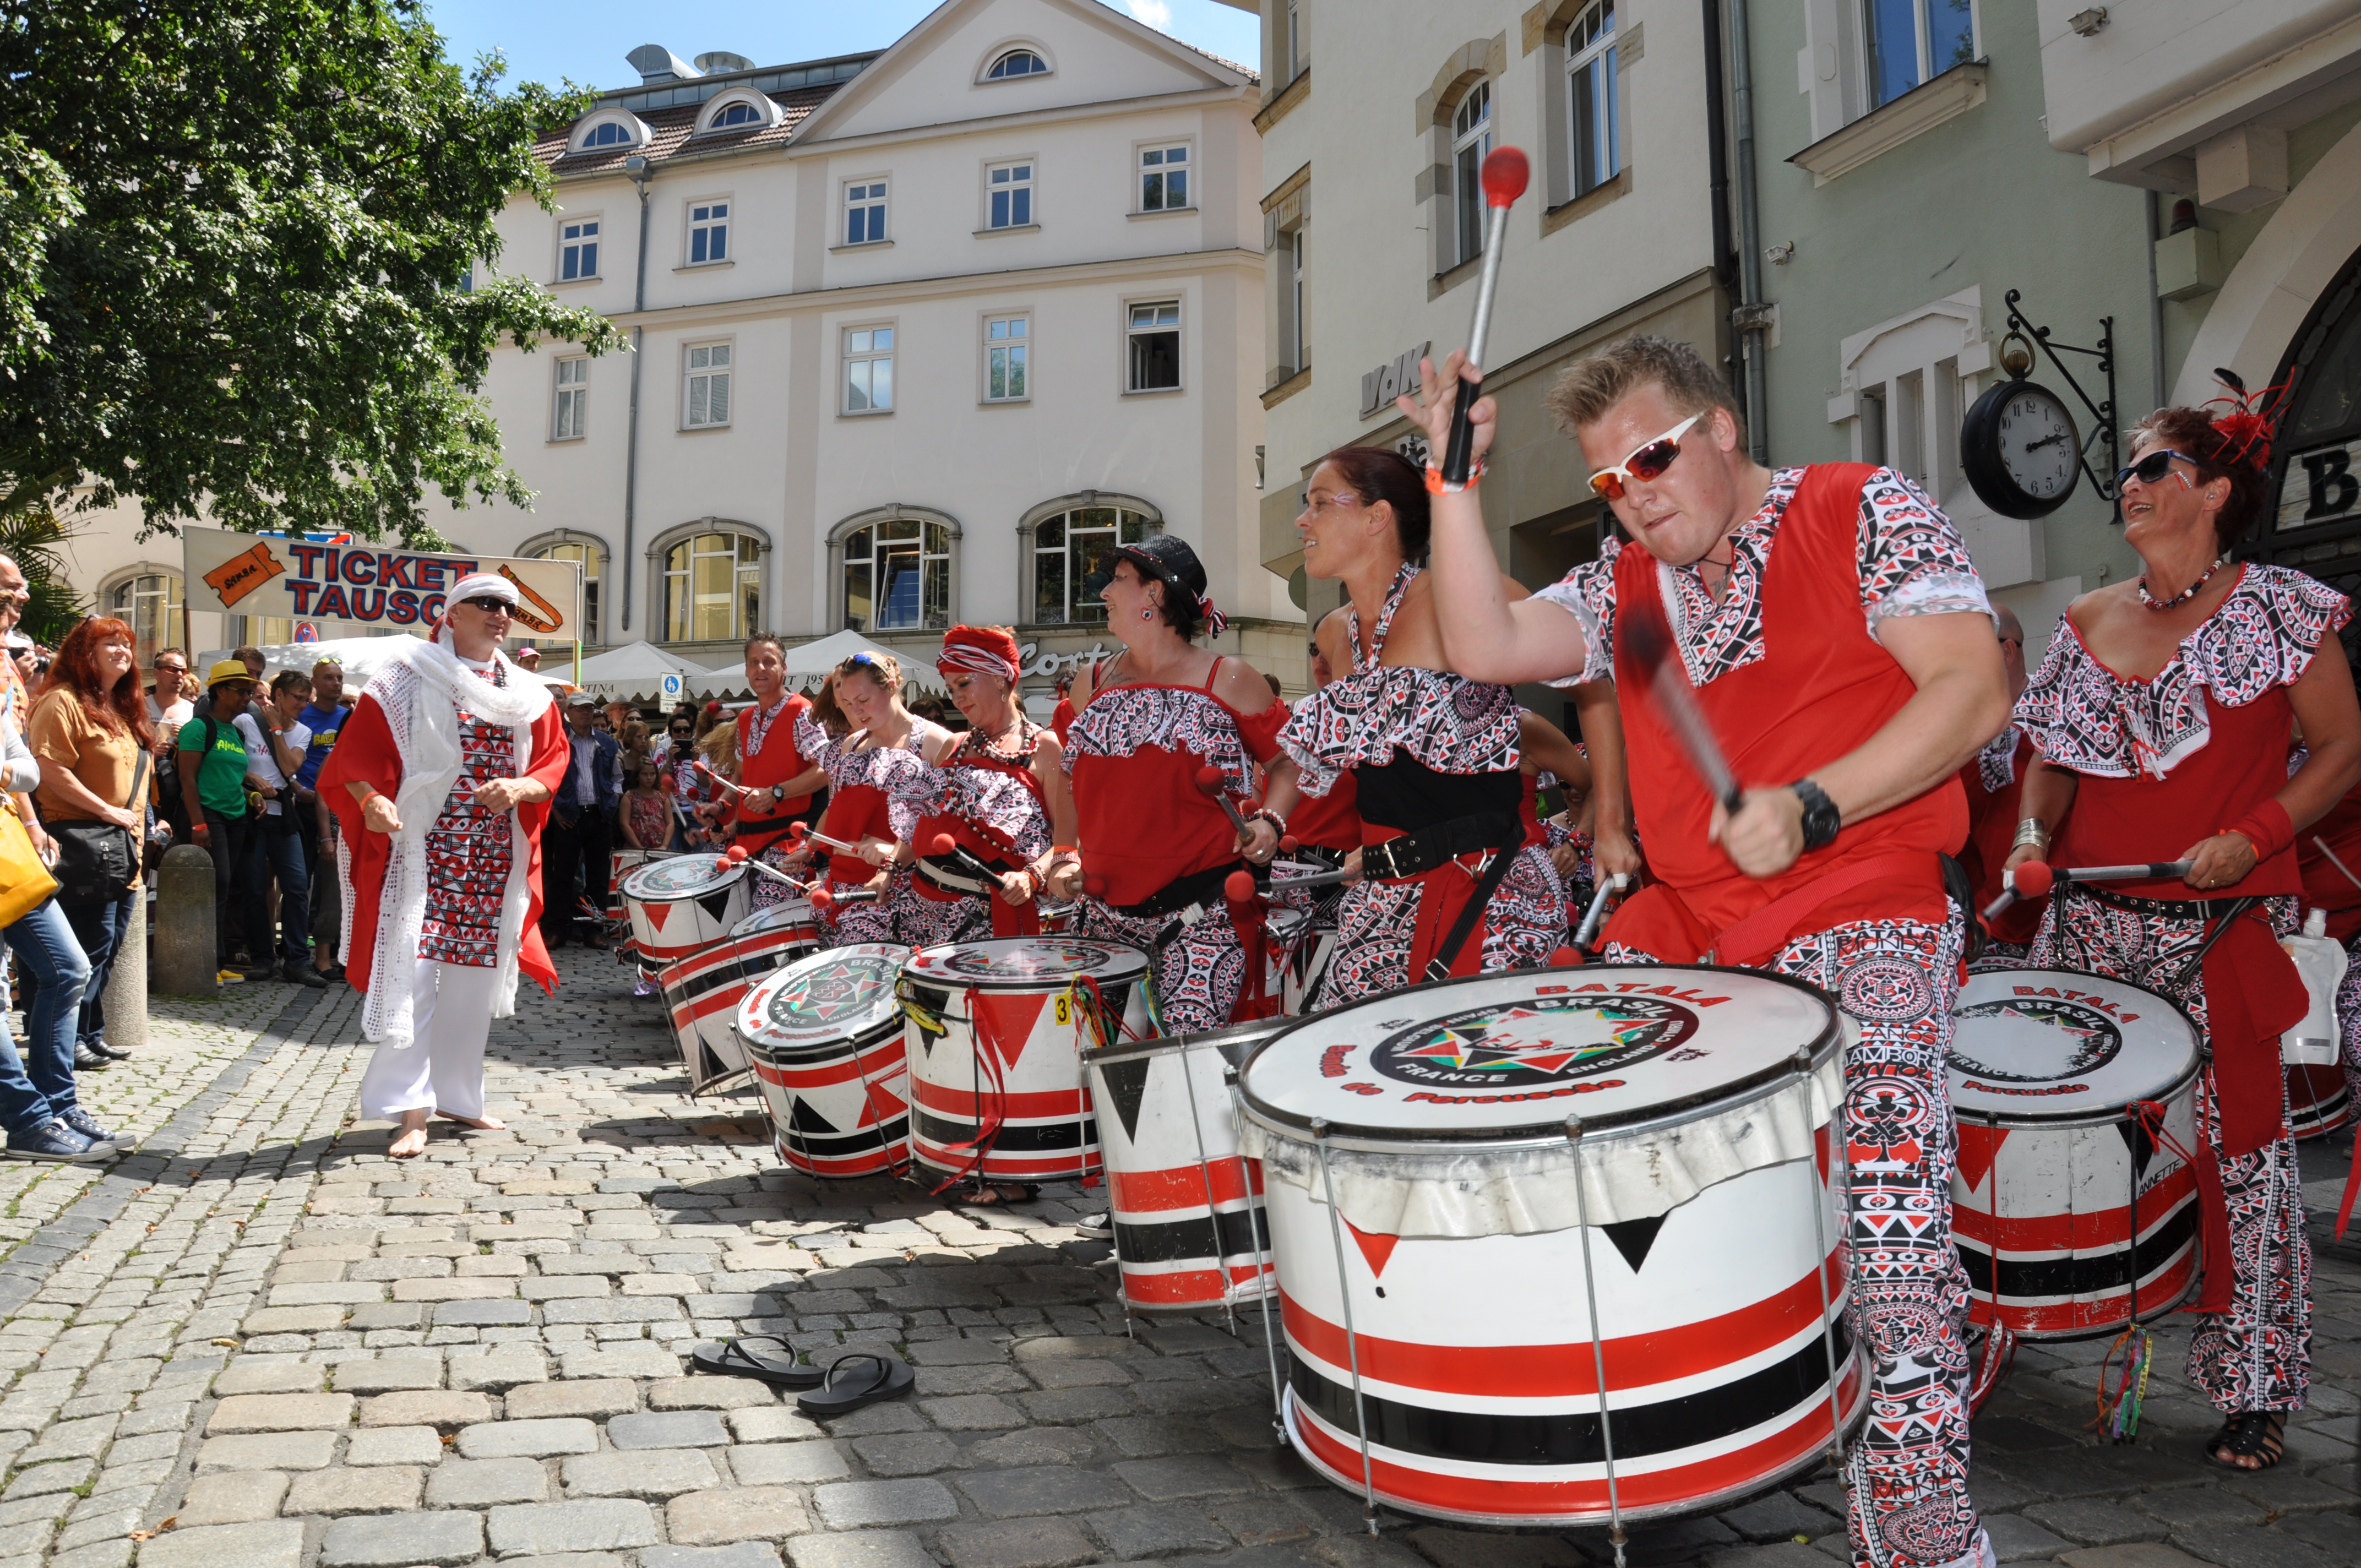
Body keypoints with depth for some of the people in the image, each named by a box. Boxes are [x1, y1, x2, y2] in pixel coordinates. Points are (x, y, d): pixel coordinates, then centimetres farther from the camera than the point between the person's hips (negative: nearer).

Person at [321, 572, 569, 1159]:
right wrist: (371, 799, -21)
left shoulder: (528, 694, 14)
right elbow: (357, 750, -4)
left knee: (474, 978, 10)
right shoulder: (409, 678, 2)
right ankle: (413, 1110, -7)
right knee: (412, 974, -10)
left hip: (497, 859, 5)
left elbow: (554, 762, 9)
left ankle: (457, 1095, 23)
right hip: (420, 848, -4)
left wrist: (520, 788, -11)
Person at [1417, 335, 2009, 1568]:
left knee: (1884, 1230, -20)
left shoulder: (1865, 510, 4)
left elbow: (1974, 690, -6)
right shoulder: (1624, 590, 18)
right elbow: (1483, 649, 4)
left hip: (1859, 907, -5)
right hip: (1683, 922, 5)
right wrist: (1455, 478, 2)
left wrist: (1809, 807, -19)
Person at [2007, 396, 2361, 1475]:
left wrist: (2256, 836, -13)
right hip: (2092, 927, 4)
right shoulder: (2087, 625, 11)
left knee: (2234, 1145, 0)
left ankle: (2255, 1392, 14)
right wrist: (2033, 831, -4)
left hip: (2223, 936, -4)